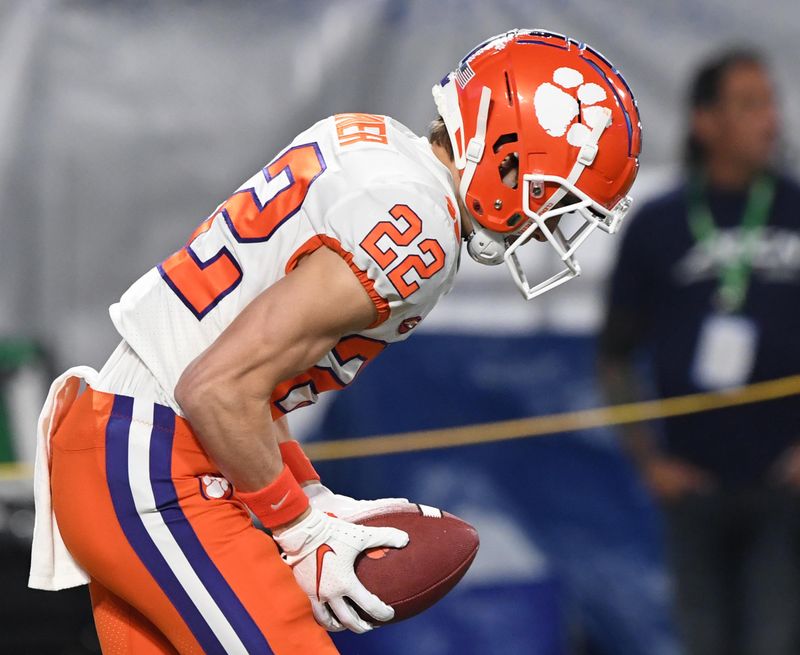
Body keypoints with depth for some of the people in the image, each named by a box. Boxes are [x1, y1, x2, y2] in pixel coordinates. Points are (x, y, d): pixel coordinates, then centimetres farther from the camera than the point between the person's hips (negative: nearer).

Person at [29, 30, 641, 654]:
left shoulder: (369, 143, 10)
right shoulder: (415, 226, -19)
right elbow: (218, 391, -22)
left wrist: (317, 501, 14)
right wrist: (303, 531, -9)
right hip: (151, 479, -10)